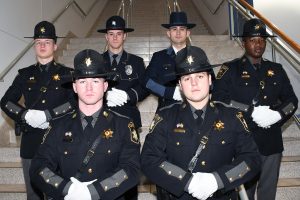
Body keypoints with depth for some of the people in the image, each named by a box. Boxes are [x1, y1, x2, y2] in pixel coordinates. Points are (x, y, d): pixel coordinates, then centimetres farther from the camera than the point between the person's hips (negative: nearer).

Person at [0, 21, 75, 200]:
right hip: (30, 142, 3)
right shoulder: (25, 74, 9)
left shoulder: (67, 73, 0)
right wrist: (26, 115, -12)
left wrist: (47, 115, -19)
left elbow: (76, 102, -12)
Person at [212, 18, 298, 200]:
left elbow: (291, 100, 9)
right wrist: (251, 111, -21)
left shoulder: (276, 70, 10)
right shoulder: (230, 69, -3)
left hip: (272, 144, 4)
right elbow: (219, 100, -14)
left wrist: (278, 114, -12)